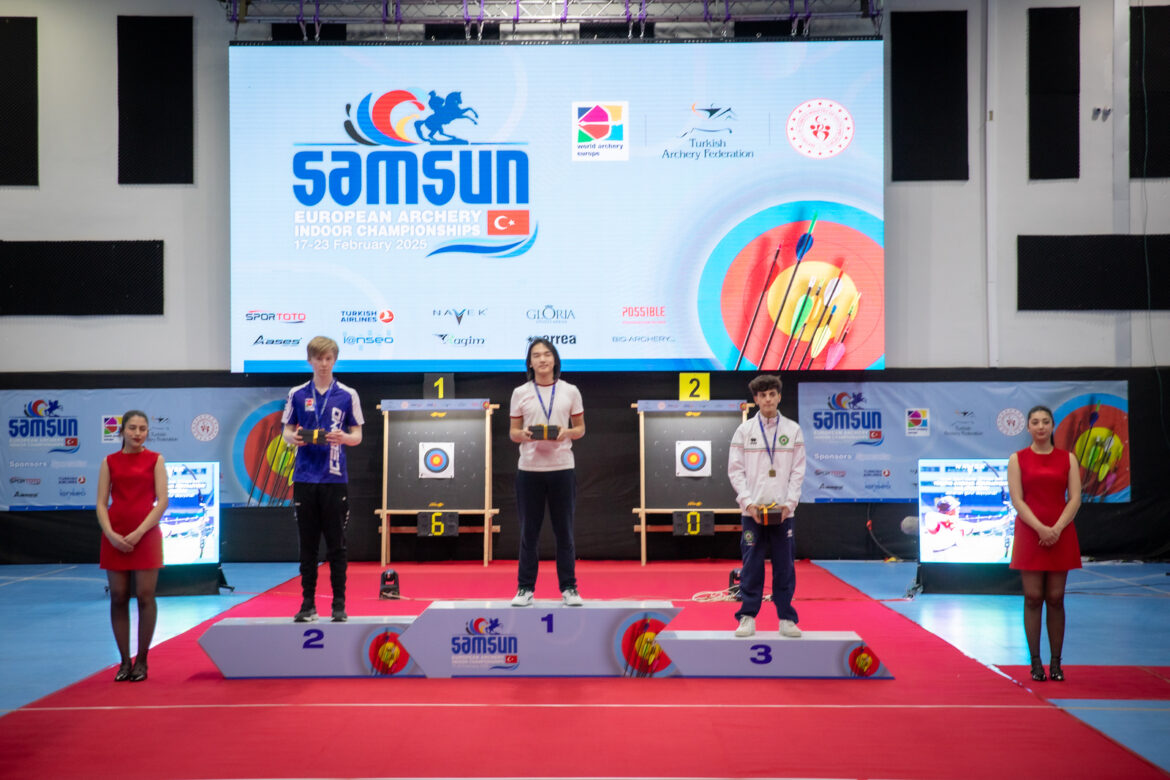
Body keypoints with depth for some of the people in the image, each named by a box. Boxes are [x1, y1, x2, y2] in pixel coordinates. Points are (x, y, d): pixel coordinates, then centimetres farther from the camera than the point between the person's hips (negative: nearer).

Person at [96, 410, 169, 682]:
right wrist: (110, 533, -11)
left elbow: (162, 501, -3)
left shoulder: (155, 460, 4)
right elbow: (101, 503, 4)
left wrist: (138, 533, -13)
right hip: (114, 537, 2)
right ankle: (124, 661, 9)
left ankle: (141, 661, 4)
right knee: (118, 598, 2)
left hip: (146, 535, -2)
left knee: (145, 596, -4)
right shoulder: (110, 462, 8)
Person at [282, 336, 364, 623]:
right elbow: (287, 430, 11)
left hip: (335, 479, -1)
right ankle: (308, 604, 13)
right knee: (307, 545, 6)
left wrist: (343, 438, -16)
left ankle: (339, 605, 8)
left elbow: (357, 435, 6)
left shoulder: (348, 395, 4)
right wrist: (293, 437, -12)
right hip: (304, 478, 1)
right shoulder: (297, 394, 8)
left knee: (336, 545, 2)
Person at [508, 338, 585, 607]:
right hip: (529, 470, 0)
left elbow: (581, 428, 9)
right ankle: (525, 588, 12)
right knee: (529, 531, 4)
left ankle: (569, 588, 12)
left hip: (562, 468, 0)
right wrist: (523, 434, -16)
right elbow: (513, 432, 7)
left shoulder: (570, 391, 5)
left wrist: (568, 433, -12)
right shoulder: (520, 393, 5)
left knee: (564, 530, 4)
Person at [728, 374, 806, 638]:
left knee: (784, 566, 4)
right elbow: (735, 469, 2)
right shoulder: (744, 430, 3)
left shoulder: (793, 430, 5)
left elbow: (798, 470, 4)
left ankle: (786, 619, 10)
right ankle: (747, 617, 8)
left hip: (783, 511, 1)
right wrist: (748, 502, -8)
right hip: (752, 510, -1)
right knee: (751, 565, 1)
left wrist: (789, 502, -7)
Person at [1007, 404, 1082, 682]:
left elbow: (1075, 498, 1)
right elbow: (1017, 500, -3)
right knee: (1033, 598, -2)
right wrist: (1041, 528, -15)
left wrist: (1057, 528, -13)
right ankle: (1035, 662, 4)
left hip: (1061, 533, 1)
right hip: (1029, 533, -1)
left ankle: (1056, 663, 8)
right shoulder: (1018, 459, 4)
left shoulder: (1068, 458, 8)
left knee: (1055, 599, 2)